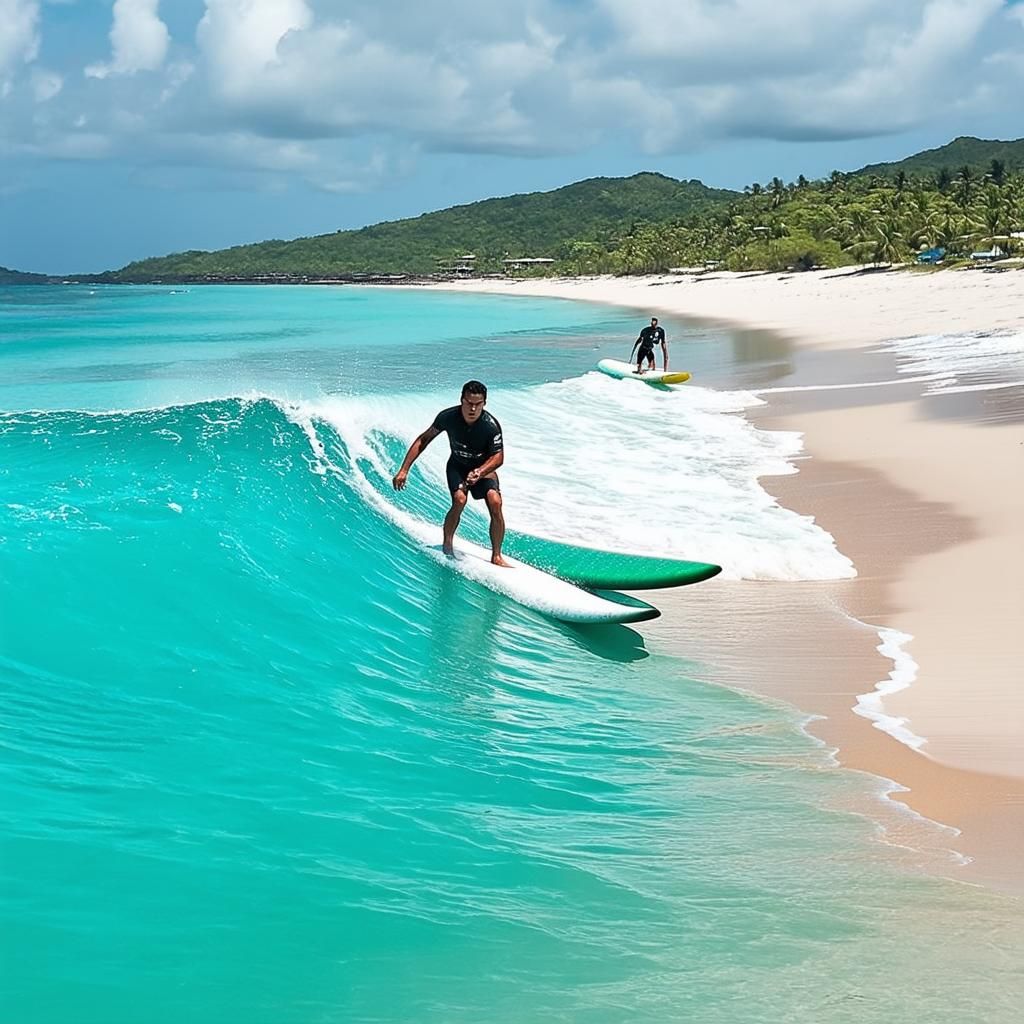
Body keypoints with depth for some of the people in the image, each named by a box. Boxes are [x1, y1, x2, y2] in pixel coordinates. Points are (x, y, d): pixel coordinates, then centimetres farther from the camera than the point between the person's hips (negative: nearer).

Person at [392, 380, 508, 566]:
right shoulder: (448, 417, -23)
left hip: (484, 468, 0)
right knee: (460, 499, -27)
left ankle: (496, 556, -12)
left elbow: (498, 457, -19)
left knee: (495, 502, -23)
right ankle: (447, 546, -9)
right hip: (457, 466, 0)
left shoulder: (491, 426, -27)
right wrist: (404, 470, -14)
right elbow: (423, 440, -10)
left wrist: (480, 472, -40)